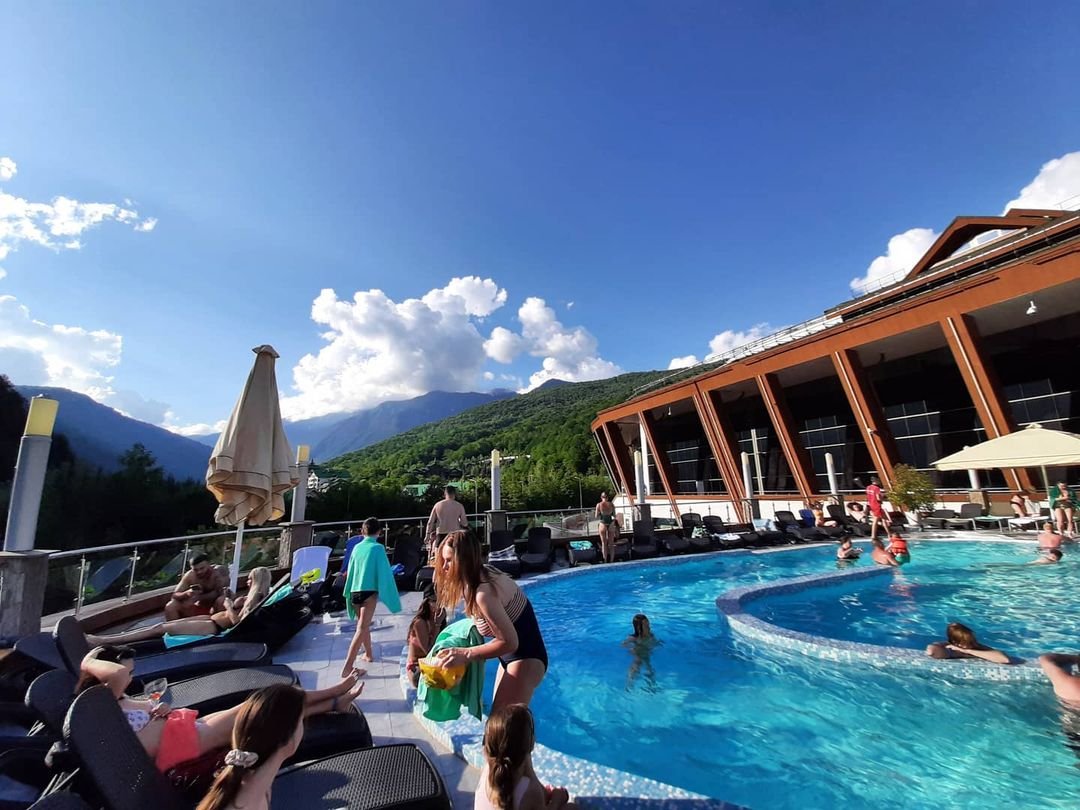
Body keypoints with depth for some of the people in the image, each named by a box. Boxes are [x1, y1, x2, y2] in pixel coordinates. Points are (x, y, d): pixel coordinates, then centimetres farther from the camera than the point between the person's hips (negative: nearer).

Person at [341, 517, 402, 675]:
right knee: (361, 629, -6)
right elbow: (385, 572, -6)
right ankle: (347, 667, -14)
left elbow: (350, 571, 13)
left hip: (355, 592, 6)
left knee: (364, 625, 22)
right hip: (369, 592, -5)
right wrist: (390, 596, 1)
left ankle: (369, 654, 37)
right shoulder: (378, 548, -5)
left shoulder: (357, 547, 9)